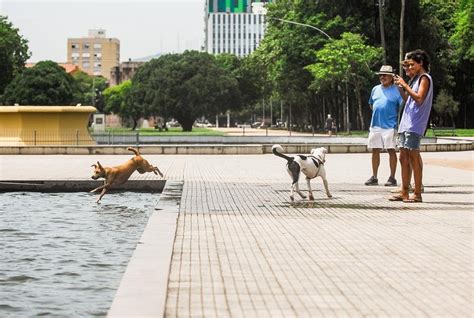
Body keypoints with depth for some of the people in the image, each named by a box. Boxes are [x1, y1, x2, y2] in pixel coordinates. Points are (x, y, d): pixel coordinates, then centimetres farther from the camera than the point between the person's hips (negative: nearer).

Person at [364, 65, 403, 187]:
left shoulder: (396, 90, -3)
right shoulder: (375, 89, 14)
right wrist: (377, 113, 12)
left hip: (390, 125, -6)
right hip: (375, 125, 6)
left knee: (391, 150, -2)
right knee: (375, 151, 8)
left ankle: (392, 178, 3)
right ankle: (374, 177, 15)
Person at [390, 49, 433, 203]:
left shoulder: (424, 78, -6)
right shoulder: (417, 79, 22)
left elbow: (419, 99, -18)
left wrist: (405, 85, -15)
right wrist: (400, 87, 10)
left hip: (415, 125, -9)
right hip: (406, 124, 9)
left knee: (414, 157, -9)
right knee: (404, 158, 7)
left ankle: (417, 194, -8)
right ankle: (404, 192, 10)